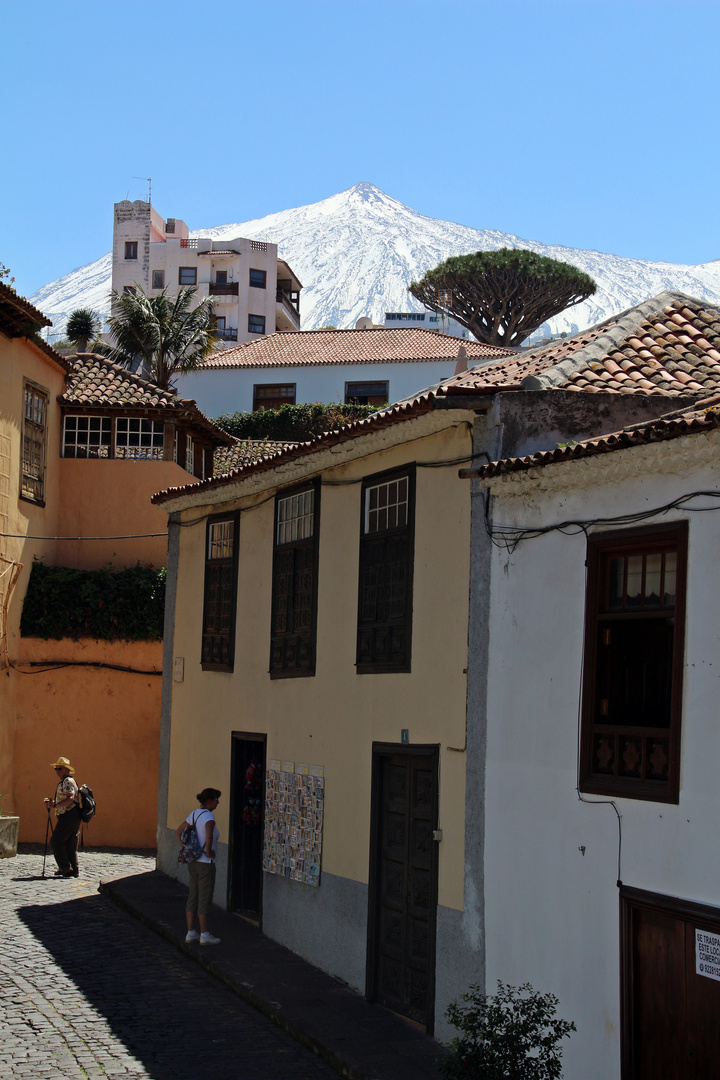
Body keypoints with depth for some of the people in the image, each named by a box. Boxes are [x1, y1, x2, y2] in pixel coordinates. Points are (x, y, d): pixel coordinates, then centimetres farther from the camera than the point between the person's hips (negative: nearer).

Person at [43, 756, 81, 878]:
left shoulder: (68, 781, -9)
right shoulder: (63, 782, 24)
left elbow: (70, 799, -23)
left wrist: (55, 804, -25)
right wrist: (51, 803, 11)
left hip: (69, 816, -11)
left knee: (56, 841, -10)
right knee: (70, 844, 8)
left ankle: (65, 867, -12)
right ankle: (74, 871, 8)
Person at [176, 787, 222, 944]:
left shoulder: (194, 814, 7)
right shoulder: (208, 816, -18)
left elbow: (178, 831, 16)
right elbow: (209, 836, -36)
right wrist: (208, 852, -20)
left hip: (193, 862, 8)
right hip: (205, 864, -8)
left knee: (193, 898, 12)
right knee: (204, 900, -1)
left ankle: (191, 933, 16)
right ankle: (204, 935, 3)